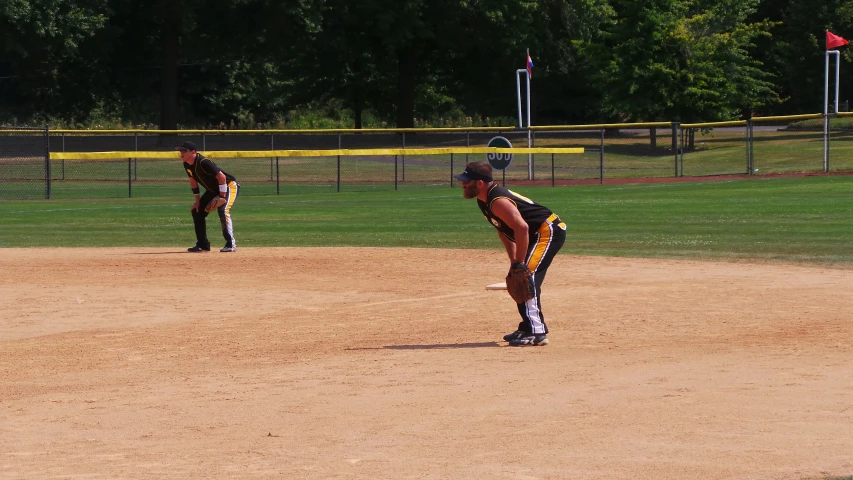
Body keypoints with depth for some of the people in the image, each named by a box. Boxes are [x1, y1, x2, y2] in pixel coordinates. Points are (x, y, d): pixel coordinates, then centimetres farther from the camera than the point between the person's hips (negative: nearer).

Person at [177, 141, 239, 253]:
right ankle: (203, 244, 14)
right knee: (197, 211, 6)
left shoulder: (203, 162, -31)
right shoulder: (187, 165, -5)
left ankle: (231, 244, -21)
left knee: (222, 210, -29)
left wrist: (222, 197, -27)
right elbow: (193, 181, 10)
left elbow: (222, 177, -31)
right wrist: (197, 200, 8)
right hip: (213, 190, 10)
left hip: (229, 186, -10)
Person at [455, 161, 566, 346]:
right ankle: (529, 327, 28)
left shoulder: (497, 202, -25)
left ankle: (536, 333, -21)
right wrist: (513, 260, 12)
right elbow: (503, 229, 18)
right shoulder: (484, 201, 8)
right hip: (541, 234, 11)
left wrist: (519, 263, -28)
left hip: (548, 232, -11)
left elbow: (522, 227, -33)